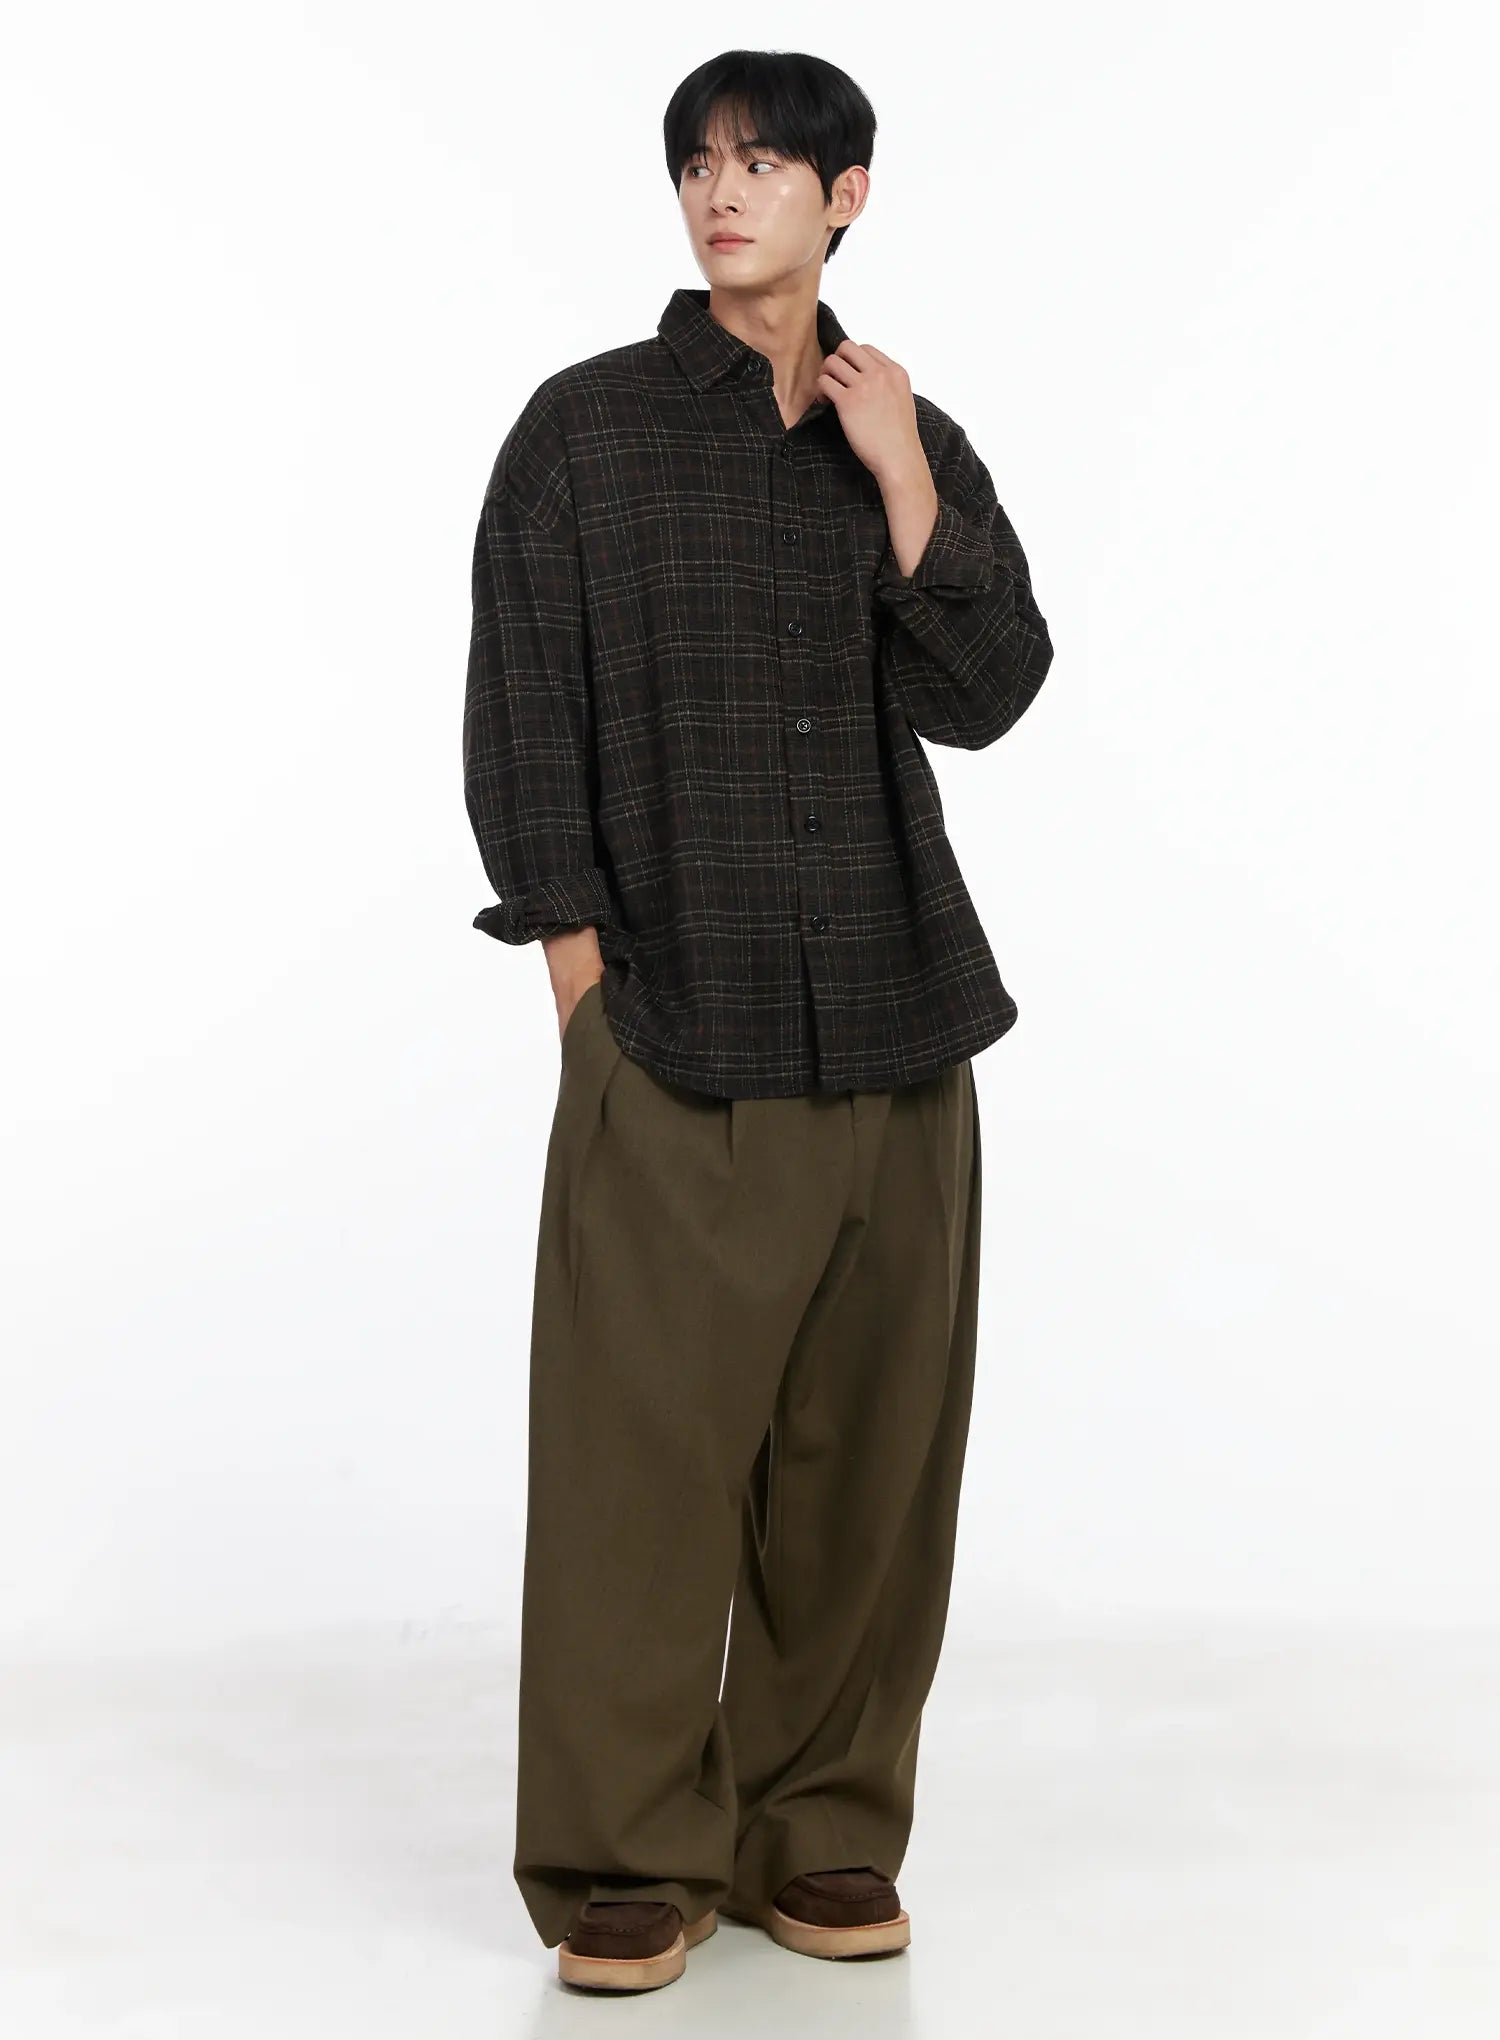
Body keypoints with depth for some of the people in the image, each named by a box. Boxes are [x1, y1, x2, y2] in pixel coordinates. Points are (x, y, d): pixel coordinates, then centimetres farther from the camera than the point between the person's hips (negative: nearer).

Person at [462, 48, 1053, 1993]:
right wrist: (579, 956, -5)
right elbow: (518, 714, 1)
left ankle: (822, 1834, 18)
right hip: (672, 1028, -3)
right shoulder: (587, 428, 4)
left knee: (869, 1438, 6)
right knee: (644, 1439, -5)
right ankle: (627, 1858, 7)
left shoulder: (916, 445, 12)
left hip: (894, 1026, 3)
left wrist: (903, 482, -6)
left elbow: (987, 696, 2)